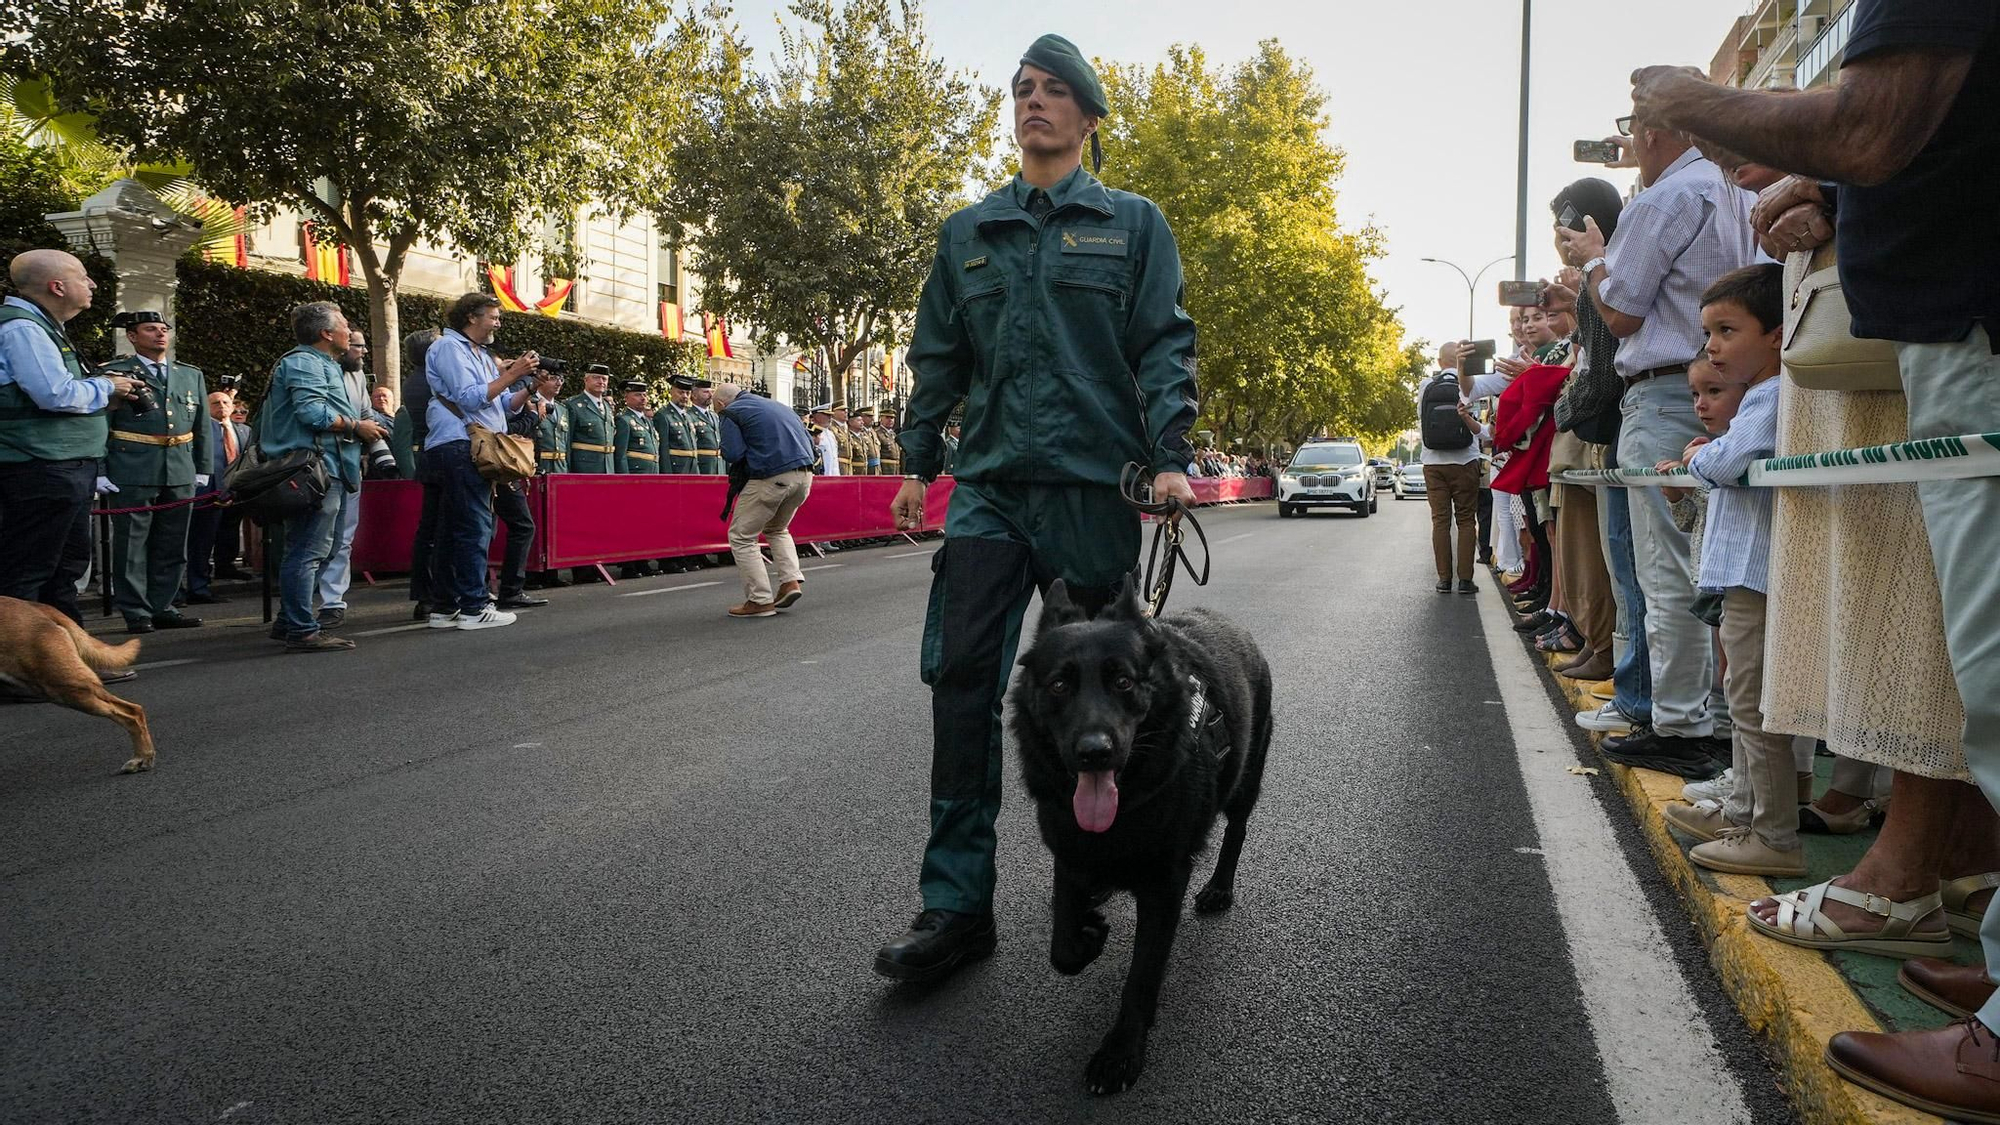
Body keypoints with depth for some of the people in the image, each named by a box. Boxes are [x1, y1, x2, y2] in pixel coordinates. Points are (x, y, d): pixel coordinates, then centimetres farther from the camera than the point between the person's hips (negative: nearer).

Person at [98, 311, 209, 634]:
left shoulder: (192, 375, 15)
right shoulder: (114, 373, 2)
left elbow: (202, 426, 17)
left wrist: (202, 469, 12)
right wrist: (100, 470, -8)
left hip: (182, 474, 4)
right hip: (133, 472, -4)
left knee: (172, 545, 8)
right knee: (131, 543, 0)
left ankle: (162, 607, 17)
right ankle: (136, 613, 6)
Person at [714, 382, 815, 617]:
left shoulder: (732, 413, 2)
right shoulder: (776, 406, 24)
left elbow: (733, 454, -10)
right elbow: (808, 443, 23)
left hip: (771, 477, -7)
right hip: (804, 475, 7)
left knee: (741, 536, 7)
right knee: (777, 529, 29)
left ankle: (760, 600, 3)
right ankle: (792, 580, 11)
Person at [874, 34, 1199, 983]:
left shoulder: (1132, 223, 8)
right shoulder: (966, 234, 16)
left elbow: (1164, 346, 0)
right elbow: (937, 359, 18)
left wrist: (1170, 458, -12)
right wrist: (917, 463, 10)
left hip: (1095, 486, -2)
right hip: (989, 486, 2)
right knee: (962, 677, -9)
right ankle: (957, 905, -3)